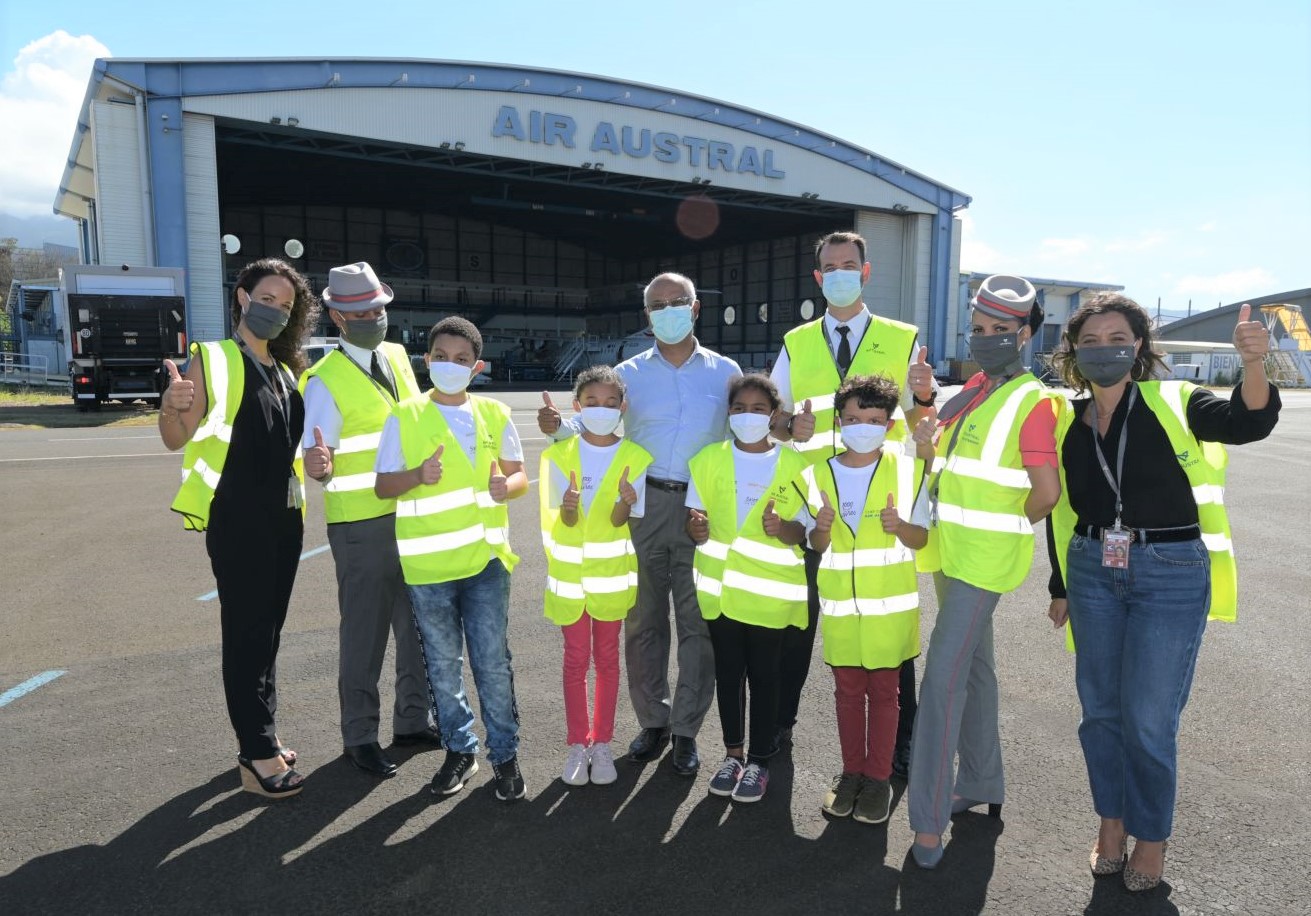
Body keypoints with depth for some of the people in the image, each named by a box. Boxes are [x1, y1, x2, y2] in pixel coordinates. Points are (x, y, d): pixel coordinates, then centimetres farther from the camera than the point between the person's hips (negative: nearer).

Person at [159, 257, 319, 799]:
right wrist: (172, 409, -31)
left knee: (267, 633, 14)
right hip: (236, 521, -7)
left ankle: (257, 739, 27)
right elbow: (176, 440, -11)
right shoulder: (212, 361, -6)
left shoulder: (287, 370, 14)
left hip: (284, 519, 7)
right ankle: (258, 758, 5)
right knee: (246, 634, -3)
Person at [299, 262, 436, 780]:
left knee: (418, 622, 15)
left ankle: (414, 720, 32)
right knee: (364, 630, 5)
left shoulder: (398, 357, 8)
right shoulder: (325, 381, -11)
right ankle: (359, 737, 22)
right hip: (360, 524, -6)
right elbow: (317, 465, -15)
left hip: (413, 515, 6)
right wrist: (317, 466, -36)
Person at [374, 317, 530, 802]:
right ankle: (459, 748, 30)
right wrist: (418, 475, -20)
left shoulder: (494, 414, 4)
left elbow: (519, 475, 7)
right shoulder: (403, 417, -1)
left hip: (485, 557, 0)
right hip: (427, 562, 0)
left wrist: (506, 485, -16)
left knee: (492, 661, 3)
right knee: (443, 663, 12)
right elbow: (382, 486, 0)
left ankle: (504, 753, 19)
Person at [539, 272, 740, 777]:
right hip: (644, 506, 1)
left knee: (697, 621, 4)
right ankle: (652, 721, 25)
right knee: (642, 619, 8)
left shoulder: (725, 371, 8)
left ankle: (686, 730, 18)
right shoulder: (629, 373, 8)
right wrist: (559, 427, -19)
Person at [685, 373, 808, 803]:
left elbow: (805, 532, -2)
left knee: (763, 675, 7)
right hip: (720, 586, 2)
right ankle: (732, 754, 28)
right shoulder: (709, 459, 2)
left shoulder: (793, 465, -3)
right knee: (728, 673, 13)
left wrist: (783, 528, -23)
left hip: (769, 590, -2)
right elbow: (695, 522, 3)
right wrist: (697, 528, -20)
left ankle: (759, 761, 22)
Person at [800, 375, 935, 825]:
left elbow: (921, 538, -2)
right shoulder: (816, 475, -2)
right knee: (848, 690, 13)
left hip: (890, 604, -1)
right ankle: (851, 772, 28)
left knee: (884, 690, 9)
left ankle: (878, 777, 23)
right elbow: (816, 547, 3)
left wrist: (900, 527, -23)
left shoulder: (906, 470, -6)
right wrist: (821, 529, -20)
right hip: (840, 605, 2)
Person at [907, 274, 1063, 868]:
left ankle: (929, 820, -2)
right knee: (973, 665, 18)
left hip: (985, 558, -9)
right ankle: (982, 784, 33)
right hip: (952, 551, 9)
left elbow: (1047, 491, -17)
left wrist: (1003, 530, -4)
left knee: (943, 676, -11)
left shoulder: (1033, 402, -13)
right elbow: (935, 454, 19)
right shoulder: (973, 391, 11)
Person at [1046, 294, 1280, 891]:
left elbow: (1248, 423, -25)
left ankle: (1151, 838, 25)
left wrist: (1253, 364, -45)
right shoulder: (1068, 423, 4)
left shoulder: (1174, 405, -6)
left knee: (1149, 718, 2)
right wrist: (1061, 587, 15)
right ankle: (1112, 822, 32)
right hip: (1094, 573, 4)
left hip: (1171, 576, -4)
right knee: (1099, 709, 11)